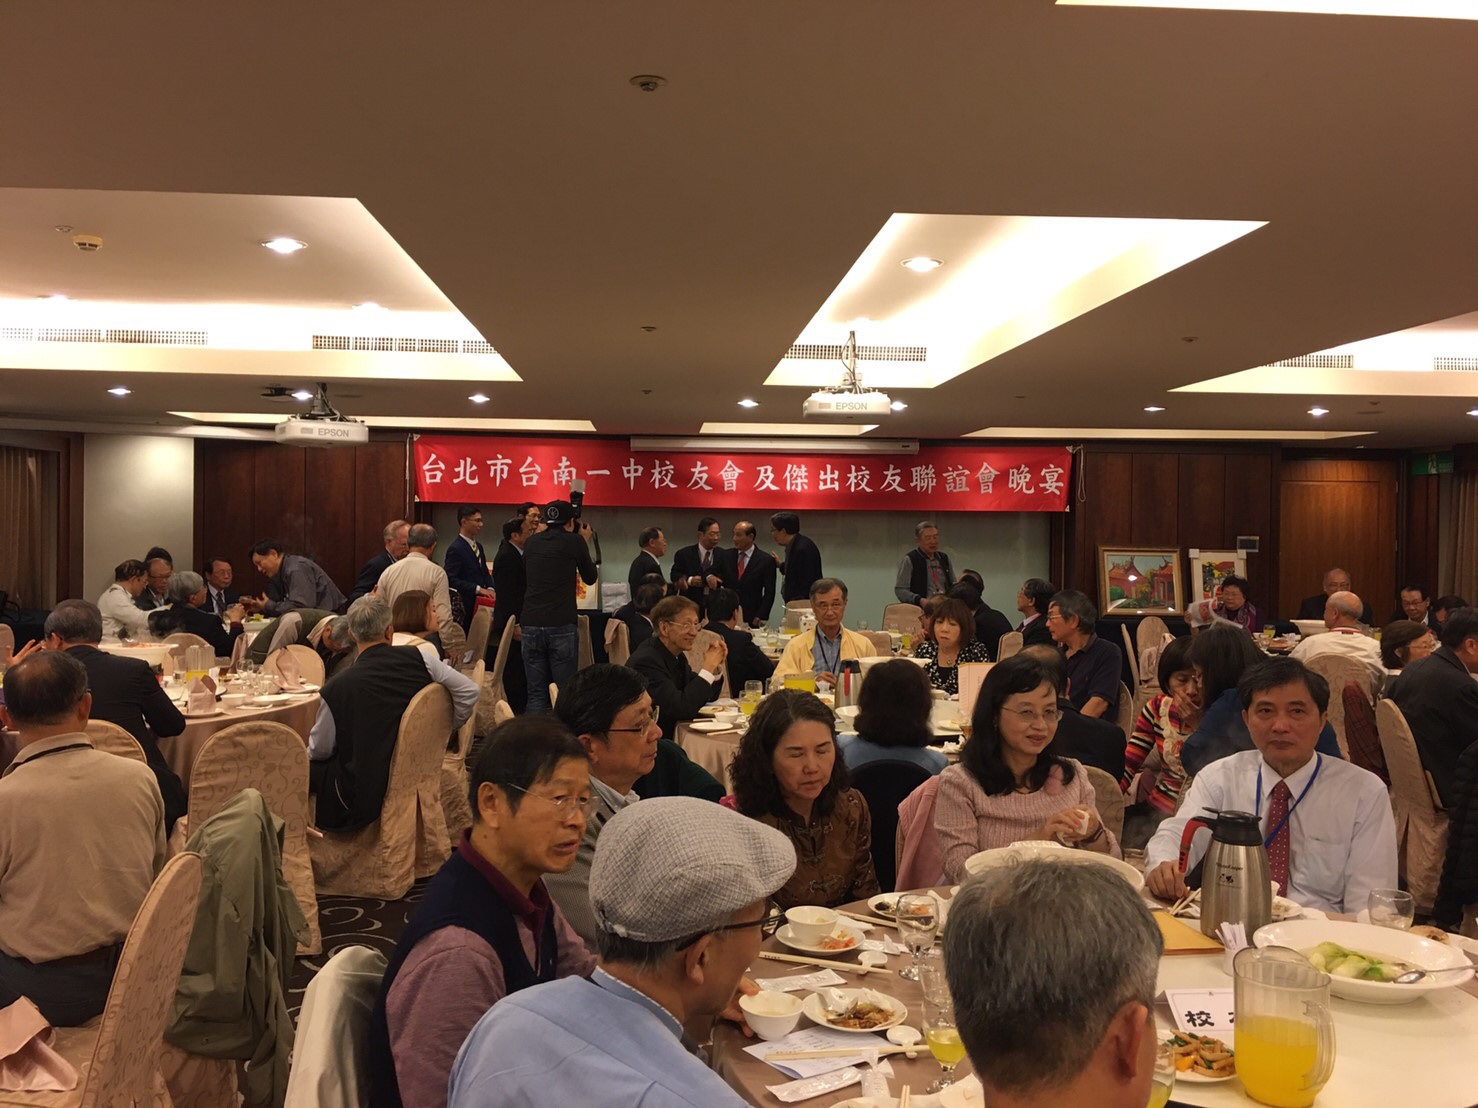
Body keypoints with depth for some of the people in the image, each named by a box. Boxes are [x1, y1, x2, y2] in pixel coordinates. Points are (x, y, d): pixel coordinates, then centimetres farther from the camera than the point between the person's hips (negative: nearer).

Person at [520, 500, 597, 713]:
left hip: (531, 625, 4)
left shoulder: (531, 542, 11)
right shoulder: (574, 541, -1)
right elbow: (590, 578, 12)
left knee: (536, 694, 6)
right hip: (562, 626, -4)